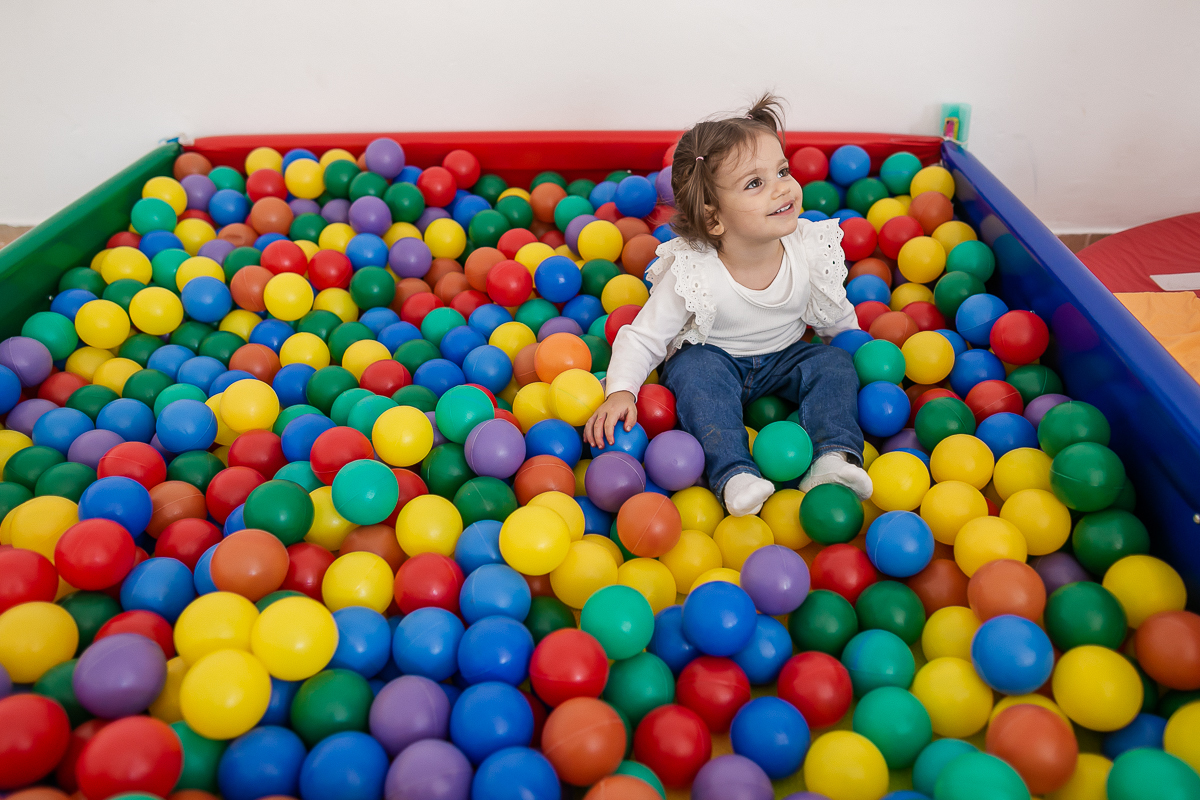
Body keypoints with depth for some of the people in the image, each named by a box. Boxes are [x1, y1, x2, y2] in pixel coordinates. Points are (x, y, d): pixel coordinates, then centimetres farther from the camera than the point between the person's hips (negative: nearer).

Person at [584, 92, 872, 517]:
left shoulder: (811, 251, -19)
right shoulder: (691, 274, -30)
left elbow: (836, 319, 2)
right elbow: (642, 338, -23)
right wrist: (620, 391, -35)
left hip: (783, 357, 4)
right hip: (713, 358, -3)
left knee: (833, 363, -17)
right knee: (695, 367, -32)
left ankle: (833, 456, -24)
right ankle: (734, 473, -36)